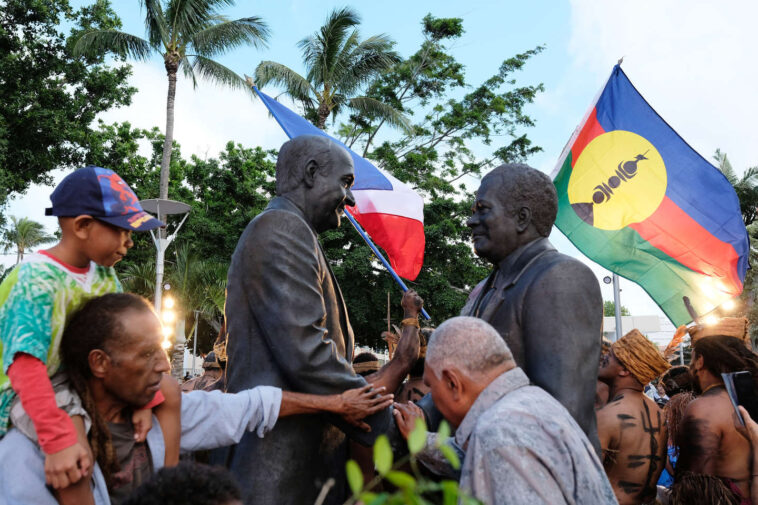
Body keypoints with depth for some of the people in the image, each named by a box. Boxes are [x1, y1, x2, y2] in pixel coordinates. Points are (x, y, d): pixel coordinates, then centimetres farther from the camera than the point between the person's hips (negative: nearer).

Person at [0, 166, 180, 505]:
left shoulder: (104, 274, -3)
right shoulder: (37, 278, -26)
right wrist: (58, 441, -43)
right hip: (34, 385, -8)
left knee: (169, 391, 7)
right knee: (73, 457, -35)